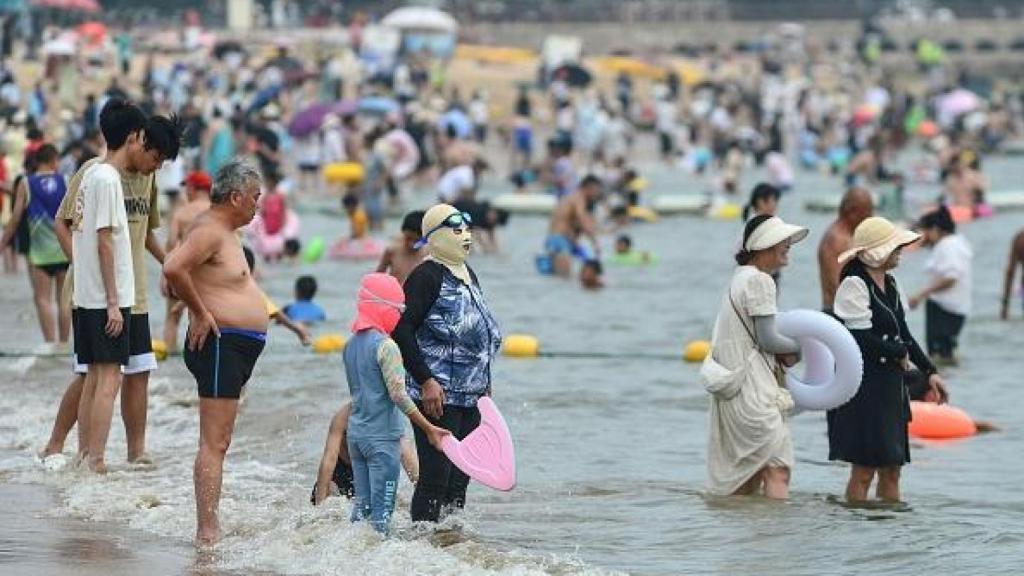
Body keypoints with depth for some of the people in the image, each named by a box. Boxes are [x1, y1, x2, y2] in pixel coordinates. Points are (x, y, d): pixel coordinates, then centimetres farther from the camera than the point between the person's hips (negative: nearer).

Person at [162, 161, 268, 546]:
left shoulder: (224, 232, 19)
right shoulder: (209, 231, -14)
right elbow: (173, 269, -30)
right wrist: (201, 313, -21)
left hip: (236, 349, 11)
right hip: (219, 343, -11)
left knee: (218, 442, 13)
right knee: (214, 443, -13)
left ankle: (210, 527, 18)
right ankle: (207, 532, -16)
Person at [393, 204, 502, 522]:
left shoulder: (467, 275, 17)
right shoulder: (426, 276, -11)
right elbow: (401, 330, -17)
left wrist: (484, 384, 23)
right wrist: (426, 381, -20)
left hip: (470, 397, 9)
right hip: (438, 397, -9)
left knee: (460, 479, 11)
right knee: (435, 479, -10)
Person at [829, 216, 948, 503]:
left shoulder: (889, 284, 12)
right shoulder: (854, 285, -14)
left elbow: (903, 333, 19)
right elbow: (862, 339, -21)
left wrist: (929, 371, 14)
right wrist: (900, 353, -7)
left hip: (890, 385, 9)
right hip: (863, 388, -9)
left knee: (891, 469, 10)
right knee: (864, 469, -6)